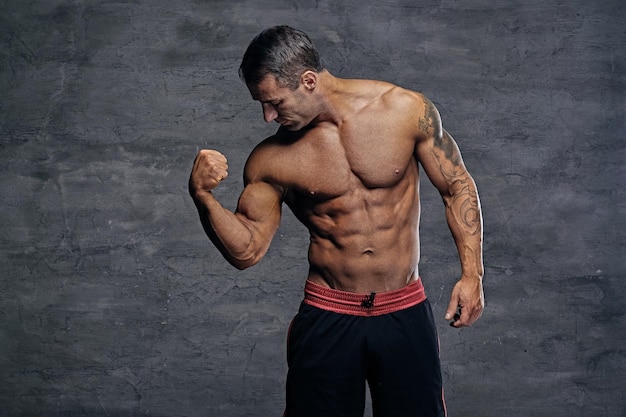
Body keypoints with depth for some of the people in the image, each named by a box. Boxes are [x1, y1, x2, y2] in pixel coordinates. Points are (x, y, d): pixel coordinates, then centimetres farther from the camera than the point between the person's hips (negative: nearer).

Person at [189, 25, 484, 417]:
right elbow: (246, 251, -2)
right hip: (326, 317, 0)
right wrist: (203, 195, -18)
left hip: (405, 313, 0)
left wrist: (472, 273, -6)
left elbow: (458, 186, 1)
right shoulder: (271, 160, -6)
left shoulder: (406, 110, -8)